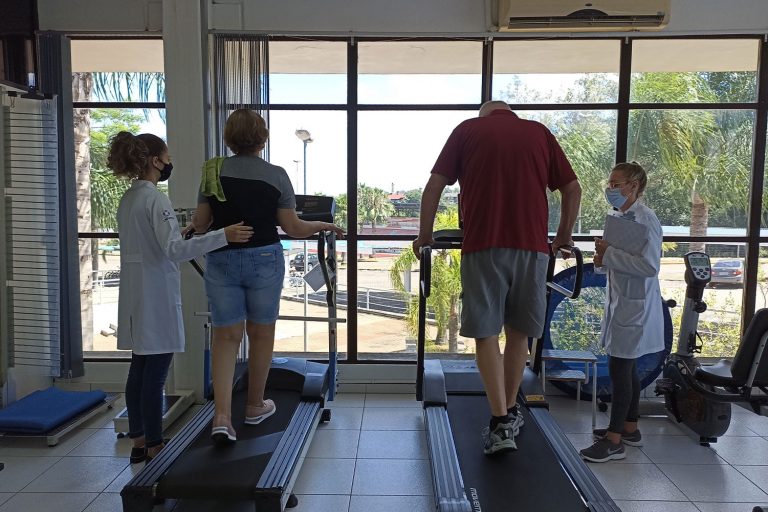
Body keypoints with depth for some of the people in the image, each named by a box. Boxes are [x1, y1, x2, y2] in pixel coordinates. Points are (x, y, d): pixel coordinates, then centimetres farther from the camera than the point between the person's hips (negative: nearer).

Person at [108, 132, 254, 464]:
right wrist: (223, 235, -30)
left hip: (135, 297, 9)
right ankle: (154, 446, 9)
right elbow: (174, 249, -25)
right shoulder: (155, 199, -15)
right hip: (157, 296, -9)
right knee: (155, 373, -1)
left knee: (139, 369, 14)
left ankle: (139, 441, 24)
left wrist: (180, 232, 29)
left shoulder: (127, 199, 13)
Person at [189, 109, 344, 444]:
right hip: (264, 259, -1)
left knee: (225, 336, 8)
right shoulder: (276, 175, -5)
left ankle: (222, 416, -1)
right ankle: (255, 406, 30)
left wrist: (193, 223, 27)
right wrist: (323, 226, 14)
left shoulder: (213, 171, 0)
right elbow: (293, 228, -4)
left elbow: (201, 224, 3)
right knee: (261, 334, 14)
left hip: (221, 260, 2)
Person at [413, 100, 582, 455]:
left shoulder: (468, 129, 12)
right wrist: (564, 237, 24)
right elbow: (573, 189, 14)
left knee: (486, 334, 3)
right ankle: (510, 412, 26)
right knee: (519, 333, 14)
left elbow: (434, 186, 5)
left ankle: (501, 425, -4)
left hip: (483, 246, -2)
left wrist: (425, 235, 14)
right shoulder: (539, 132, 17)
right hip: (532, 246, 3)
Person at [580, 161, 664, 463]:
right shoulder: (620, 217, 12)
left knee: (619, 369, -5)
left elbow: (649, 265, -24)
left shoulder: (644, 219, -16)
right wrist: (605, 255, 2)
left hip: (635, 308, -9)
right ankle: (629, 428, 30)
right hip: (620, 304, 9)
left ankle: (614, 440, 4)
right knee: (626, 368, 17)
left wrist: (609, 255, -20)